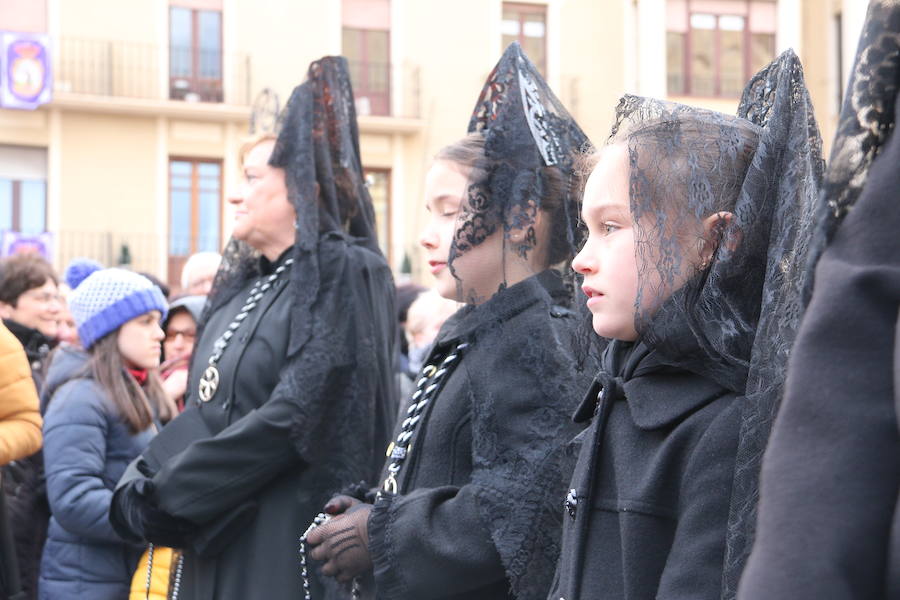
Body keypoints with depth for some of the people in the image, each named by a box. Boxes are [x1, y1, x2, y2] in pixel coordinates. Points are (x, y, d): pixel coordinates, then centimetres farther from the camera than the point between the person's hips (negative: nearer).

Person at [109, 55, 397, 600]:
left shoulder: (341, 273, -11)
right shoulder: (244, 285, 15)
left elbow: (298, 414, -20)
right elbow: (206, 409, 15)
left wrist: (162, 496, -16)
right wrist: (142, 482, -1)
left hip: (289, 541, -8)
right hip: (219, 546, 8)